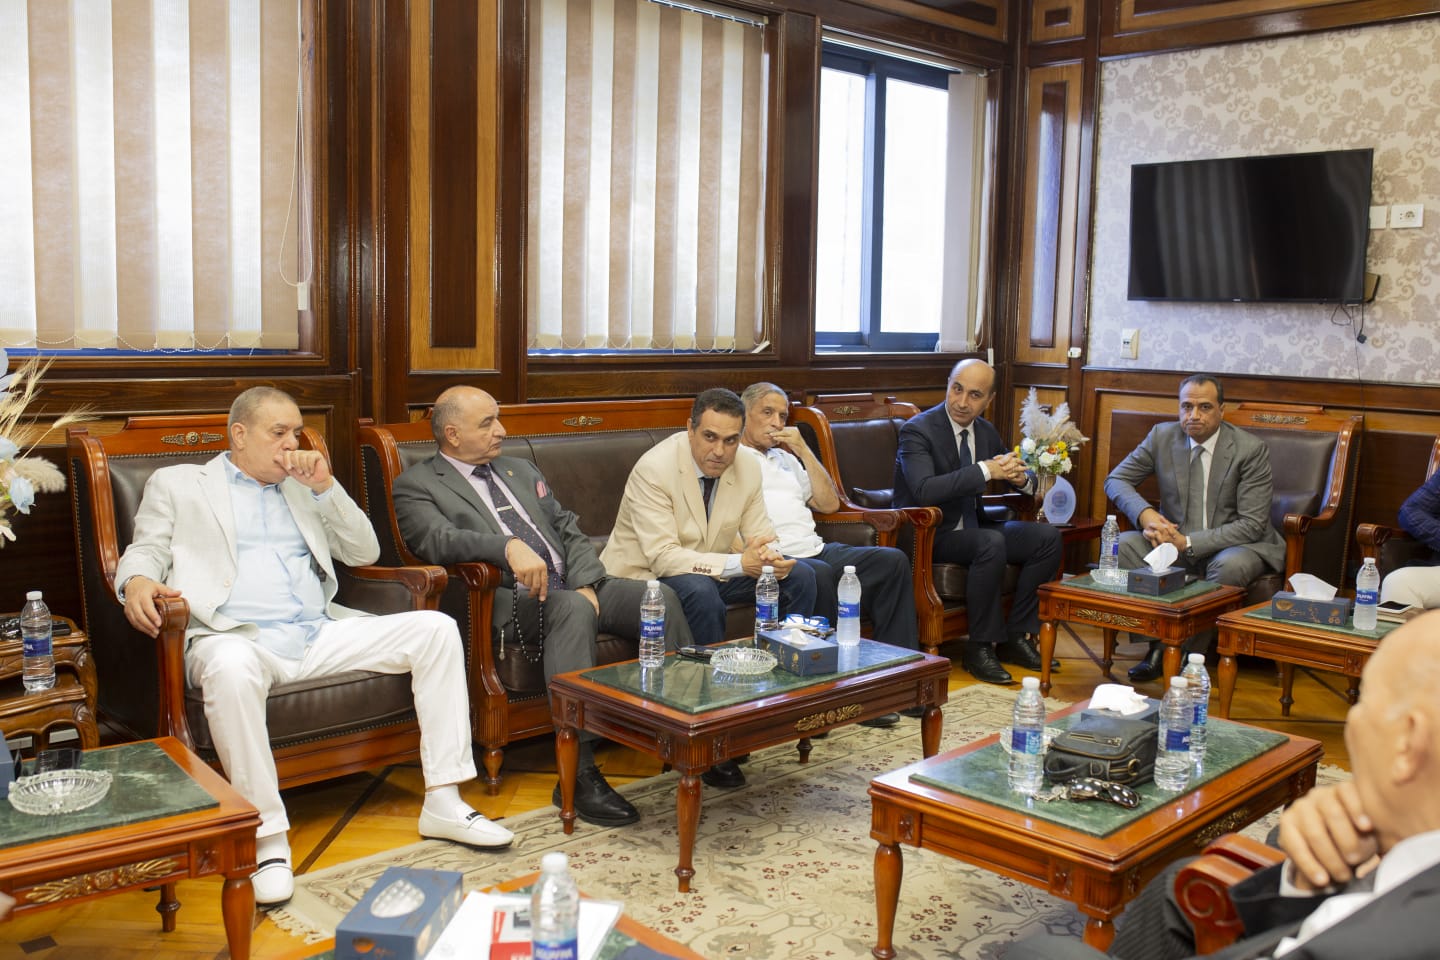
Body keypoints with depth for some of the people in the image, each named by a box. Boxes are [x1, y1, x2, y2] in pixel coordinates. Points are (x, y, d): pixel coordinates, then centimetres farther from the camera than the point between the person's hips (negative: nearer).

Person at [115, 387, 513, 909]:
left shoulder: (303, 488, 25)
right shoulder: (177, 484, 16)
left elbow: (365, 552, 19)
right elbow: (145, 552, 6)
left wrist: (325, 486, 6)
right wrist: (137, 582, -19)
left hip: (321, 634, 5)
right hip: (238, 636, -4)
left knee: (435, 628, -14)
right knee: (231, 667, -41)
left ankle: (443, 804, -12)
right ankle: (268, 838, -29)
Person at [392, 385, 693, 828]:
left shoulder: (521, 471, 25)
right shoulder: (416, 485, 5)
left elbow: (570, 531, 19)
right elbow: (435, 539, -16)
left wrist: (587, 584, -1)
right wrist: (508, 547, -33)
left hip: (574, 587, 7)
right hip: (506, 600, -6)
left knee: (658, 595, -17)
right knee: (572, 609, -37)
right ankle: (579, 774, -39)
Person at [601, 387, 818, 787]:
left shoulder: (747, 470, -4)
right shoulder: (654, 469, -23)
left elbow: (761, 539, -1)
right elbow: (663, 557, -30)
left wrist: (774, 560, -27)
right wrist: (738, 563, -38)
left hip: (714, 570, 7)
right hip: (645, 577, -6)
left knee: (799, 576, -8)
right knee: (701, 593, -38)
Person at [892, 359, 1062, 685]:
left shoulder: (987, 431, 8)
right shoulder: (918, 431, -14)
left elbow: (1025, 478, 18)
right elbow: (924, 490, -30)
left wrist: (1021, 478, -8)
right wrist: (986, 470, -31)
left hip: (972, 527, 8)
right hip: (929, 536, -8)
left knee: (1048, 537, -7)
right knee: (991, 543, -33)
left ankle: (1016, 636, -1)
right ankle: (981, 647, -20)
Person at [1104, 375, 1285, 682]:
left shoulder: (1251, 449, -13)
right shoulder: (1162, 436, -2)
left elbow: (1253, 525, -17)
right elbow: (1115, 480, 2)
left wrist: (1188, 542, -27)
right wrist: (1145, 513, -20)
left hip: (1236, 544, -3)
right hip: (1175, 538, 3)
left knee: (1229, 565, -37)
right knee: (1126, 544, -24)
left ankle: (1190, 654, -20)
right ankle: (1160, 641, -18)